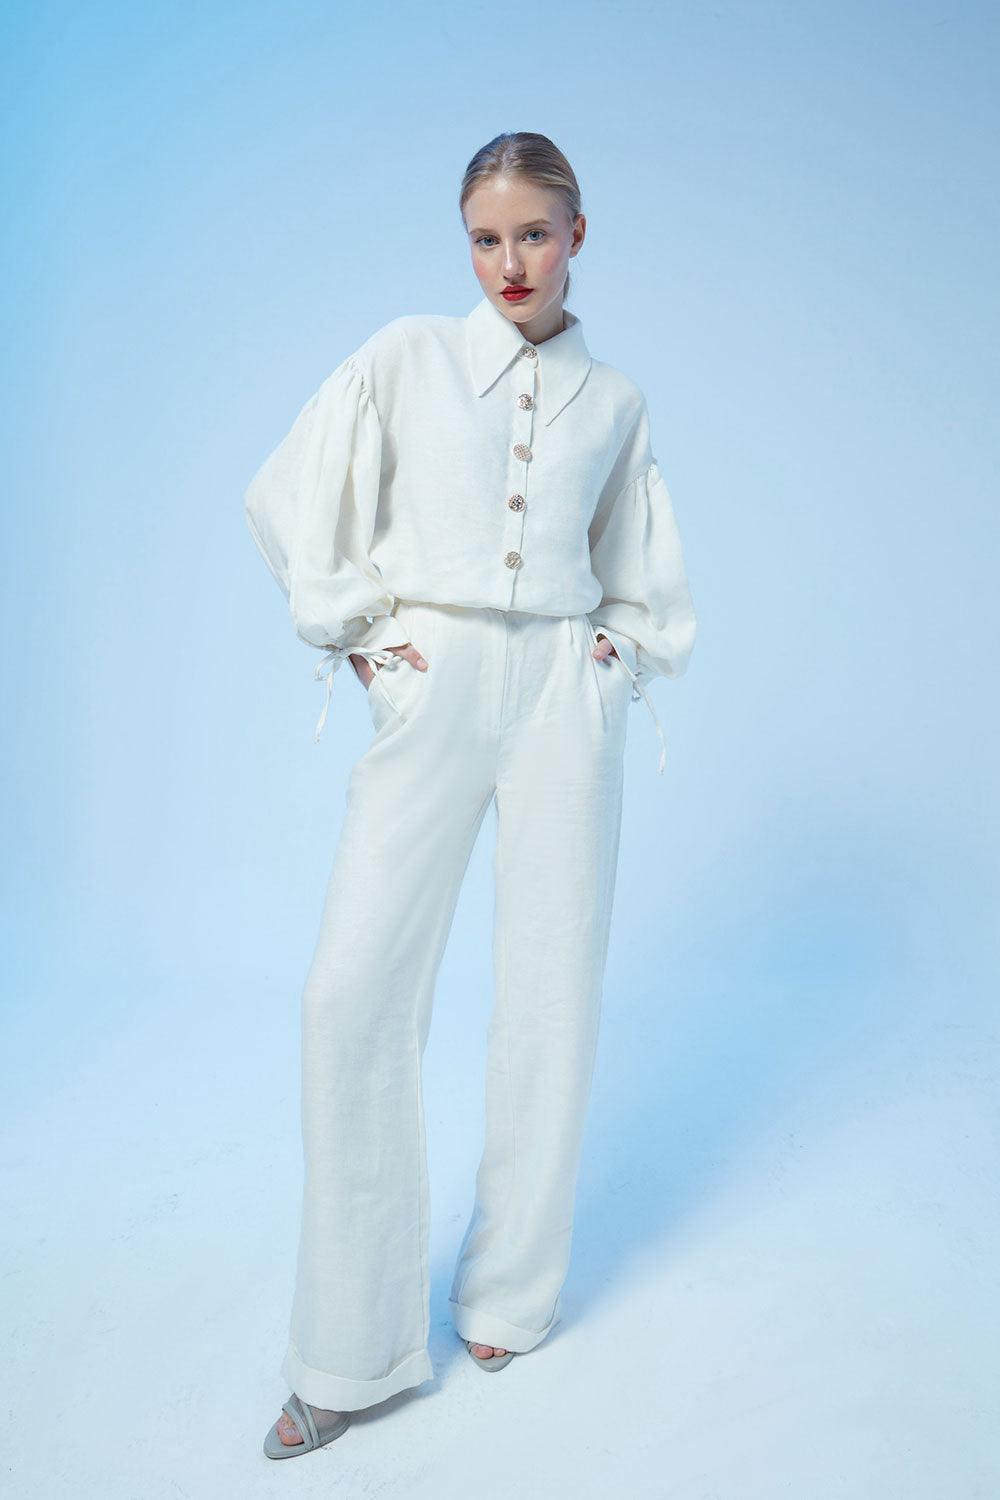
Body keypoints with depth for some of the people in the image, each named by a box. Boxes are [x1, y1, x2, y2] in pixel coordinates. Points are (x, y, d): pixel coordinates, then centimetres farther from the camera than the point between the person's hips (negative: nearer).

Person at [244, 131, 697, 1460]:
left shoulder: (616, 399, 13)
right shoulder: (408, 355, 8)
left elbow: (647, 570, 23)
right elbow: (290, 499, 7)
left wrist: (626, 650, 7)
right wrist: (354, 632, 0)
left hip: (566, 692, 2)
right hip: (432, 689, -1)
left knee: (552, 986, 3)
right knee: (356, 991, -9)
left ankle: (512, 1293, 23)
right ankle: (356, 1349, 6)